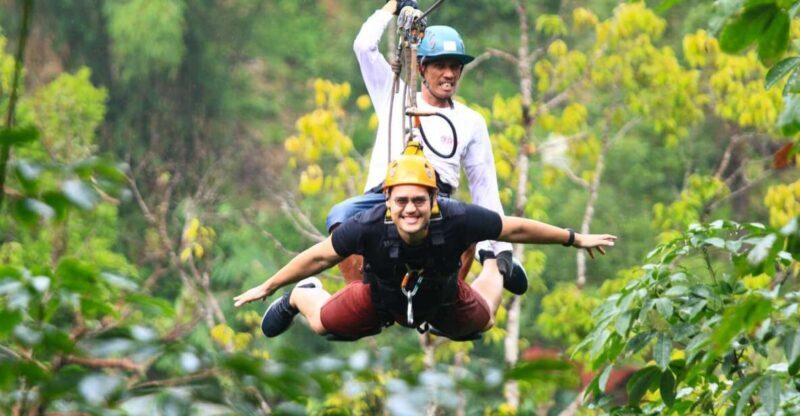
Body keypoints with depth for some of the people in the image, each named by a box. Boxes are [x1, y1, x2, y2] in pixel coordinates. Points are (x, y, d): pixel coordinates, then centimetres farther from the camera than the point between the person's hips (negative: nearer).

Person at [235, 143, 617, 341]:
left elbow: (516, 229, -27)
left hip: (444, 302, 1)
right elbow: (319, 256, -25)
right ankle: (300, 296, 49)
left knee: (481, 322, 28)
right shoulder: (368, 227, -42)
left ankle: (494, 268, 59)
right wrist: (267, 287, -15)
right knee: (323, 324, 12)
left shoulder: (457, 220, -42)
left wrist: (576, 239, -16)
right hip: (380, 299, -1)